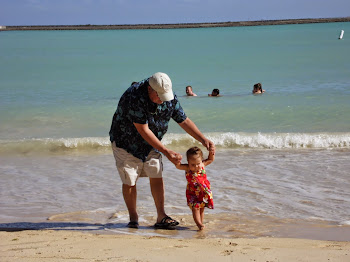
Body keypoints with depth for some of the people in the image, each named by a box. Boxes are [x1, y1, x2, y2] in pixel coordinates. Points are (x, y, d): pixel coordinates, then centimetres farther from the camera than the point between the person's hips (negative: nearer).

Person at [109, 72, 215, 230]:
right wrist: (166, 151, -33)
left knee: (156, 177, -3)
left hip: (151, 144, 5)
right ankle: (133, 217, 15)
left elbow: (184, 121, -3)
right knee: (129, 181, -2)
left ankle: (161, 217, 2)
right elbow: (144, 131, -32)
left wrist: (204, 140, -13)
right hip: (125, 142, -5)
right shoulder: (135, 97, -34)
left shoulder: (170, 98, -14)